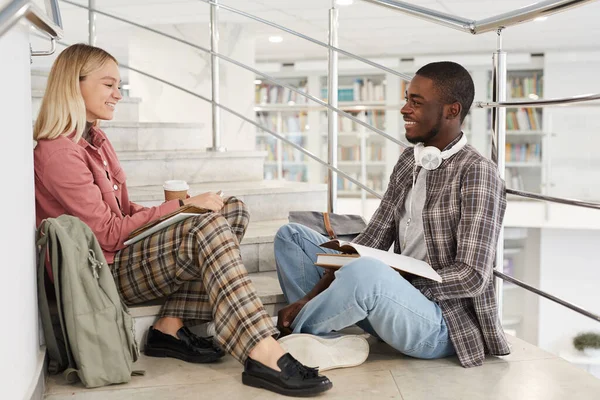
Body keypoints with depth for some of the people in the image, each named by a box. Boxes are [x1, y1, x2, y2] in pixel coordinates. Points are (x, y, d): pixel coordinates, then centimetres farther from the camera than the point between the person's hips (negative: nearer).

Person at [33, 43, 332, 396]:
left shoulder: (94, 139, 15)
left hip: (126, 253, 10)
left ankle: (172, 326, -10)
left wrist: (176, 213, -3)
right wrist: (181, 206, -15)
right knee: (209, 229, -30)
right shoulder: (57, 152, -16)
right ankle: (263, 354, -37)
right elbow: (107, 232, -19)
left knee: (234, 211, -4)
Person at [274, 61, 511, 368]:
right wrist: (311, 295, -6)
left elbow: (472, 276, -20)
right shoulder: (408, 161, 10)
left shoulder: (477, 173, -14)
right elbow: (372, 240, 5)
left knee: (365, 272, -39)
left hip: (442, 322, -8)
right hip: (397, 302, 8)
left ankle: (288, 333, -8)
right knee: (292, 235, 7)